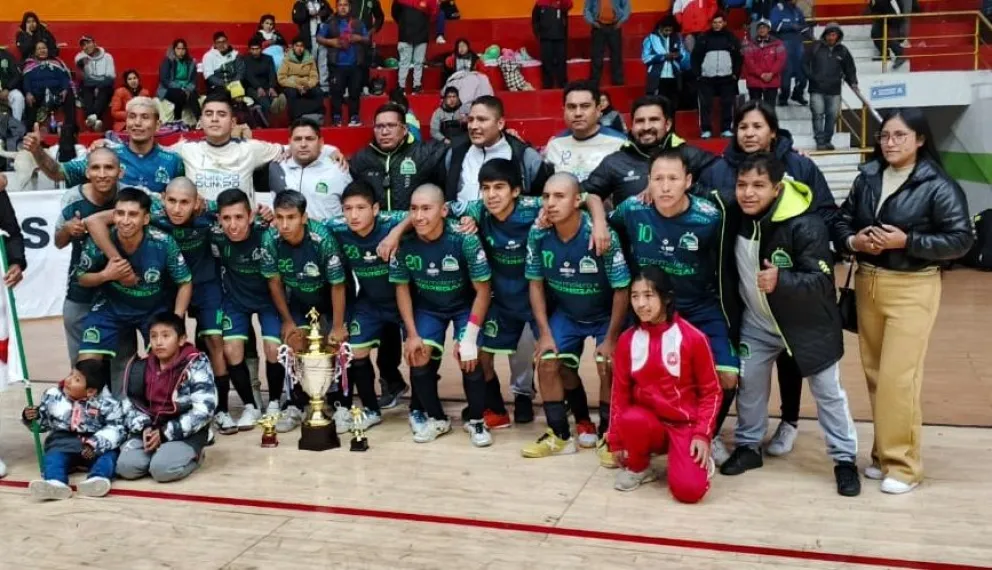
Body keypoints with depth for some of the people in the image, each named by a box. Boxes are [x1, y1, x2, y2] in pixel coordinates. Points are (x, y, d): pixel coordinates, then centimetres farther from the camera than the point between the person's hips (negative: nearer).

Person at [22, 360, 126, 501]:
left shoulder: (106, 404, -9)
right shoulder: (53, 396, 4)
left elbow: (116, 428, -15)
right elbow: (42, 422, 15)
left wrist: (96, 444, -28)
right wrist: (31, 418, -7)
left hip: (94, 443, -2)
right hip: (63, 440, 2)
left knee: (109, 454, -29)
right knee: (53, 456, -28)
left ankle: (97, 479, -58)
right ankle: (56, 483, -57)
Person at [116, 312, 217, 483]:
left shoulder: (196, 365, -9)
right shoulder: (141, 366, 6)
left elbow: (203, 410, -16)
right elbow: (130, 404, 9)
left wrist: (165, 433, -18)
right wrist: (144, 428, -11)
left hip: (185, 432, -4)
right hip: (149, 428, 4)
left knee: (162, 469, -28)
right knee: (126, 466, -19)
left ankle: (192, 456, 4)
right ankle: (159, 451, 9)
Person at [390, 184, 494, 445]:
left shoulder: (465, 241, -29)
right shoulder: (404, 244, -21)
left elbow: (483, 290, -20)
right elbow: (402, 288, -6)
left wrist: (469, 336, -24)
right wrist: (412, 334, -11)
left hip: (465, 307, -2)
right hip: (427, 308, 3)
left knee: (470, 358, -21)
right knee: (418, 358, -14)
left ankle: (476, 421, 5)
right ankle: (437, 418, 12)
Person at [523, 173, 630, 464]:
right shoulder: (538, 234, -19)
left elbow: (621, 290, -22)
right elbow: (536, 284, -6)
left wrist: (611, 339, -18)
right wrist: (545, 333, -9)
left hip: (605, 314, -3)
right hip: (565, 313, 4)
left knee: (608, 365, -20)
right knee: (547, 362, -9)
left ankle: (607, 435, 2)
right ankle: (559, 435, 9)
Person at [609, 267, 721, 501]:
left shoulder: (692, 338, -10)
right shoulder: (627, 340, -1)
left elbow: (710, 391, -3)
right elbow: (620, 392, 5)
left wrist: (702, 435, -13)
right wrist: (617, 440, 2)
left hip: (685, 424, -2)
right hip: (647, 421, 3)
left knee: (689, 490, -24)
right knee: (630, 420, -34)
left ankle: (697, 459, 13)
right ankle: (638, 468, -2)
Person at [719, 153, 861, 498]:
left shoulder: (806, 225, -31)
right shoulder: (735, 216, -14)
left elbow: (822, 281, -31)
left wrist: (781, 281, -46)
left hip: (808, 323, -4)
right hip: (757, 322, 5)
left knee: (828, 392, 8)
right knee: (749, 382, 13)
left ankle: (845, 460, 23)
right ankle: (748, 446, 32)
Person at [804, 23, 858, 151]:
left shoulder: (842, 50, 8)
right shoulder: (816, 47, 1)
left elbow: (850, 69, 14)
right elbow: (805, 63, 5)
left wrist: (853, 82, 2)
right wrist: (810, 76, -7)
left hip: (834, 90, 3)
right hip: (817, 89, -3)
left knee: (832, 116, 5)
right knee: (818, 114, -8)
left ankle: (827, 140, 16)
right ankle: (820, 141, -3)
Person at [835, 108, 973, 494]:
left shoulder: (938, 186, -10)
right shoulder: (867, 177, 5)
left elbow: (961, 239, -12)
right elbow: (842, 223, 11)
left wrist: (907, 241, -20)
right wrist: (853, 241, -10)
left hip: (912, 288, -5)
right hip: (867, 283, 6)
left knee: (898, 377, -9)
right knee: (875, 374, 12)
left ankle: (903, 463, 4)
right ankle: (884, 453, 26)